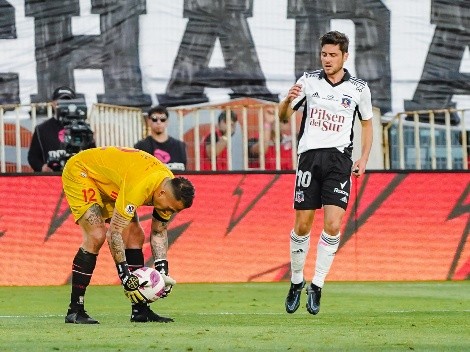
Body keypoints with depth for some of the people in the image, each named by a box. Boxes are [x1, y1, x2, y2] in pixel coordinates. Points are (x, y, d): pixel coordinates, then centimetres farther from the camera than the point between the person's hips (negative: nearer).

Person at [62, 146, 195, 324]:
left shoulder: (170, 189, -13)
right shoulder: (139, 186, -39)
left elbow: (159, 232, 1)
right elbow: (115, 232, -35)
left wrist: (163, 272, -11)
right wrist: (125, 276, -33)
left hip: (108, 184, 9)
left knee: (135, 235, 0)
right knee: (96, 236, -23)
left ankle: (140, 310, 4)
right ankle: (74, 310, -18)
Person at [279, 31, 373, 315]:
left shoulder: (359, 88, 4)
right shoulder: (309, 81, 4)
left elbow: (367, 123, 17)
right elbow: (284, 117, 7)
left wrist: (364, 159, 5)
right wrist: (288, 101, -16)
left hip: (339, 159, -1)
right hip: (310, 156, 1)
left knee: (333, 225, -13)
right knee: (302, 226, 1)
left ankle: (317, 286, -4)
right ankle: (296, 282, 19)